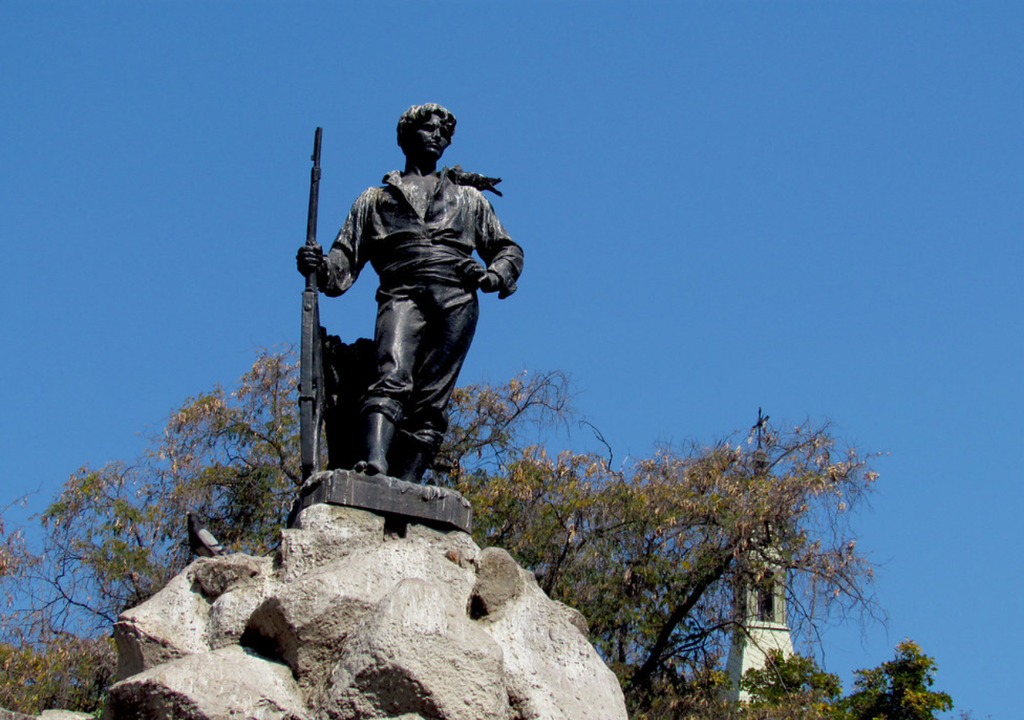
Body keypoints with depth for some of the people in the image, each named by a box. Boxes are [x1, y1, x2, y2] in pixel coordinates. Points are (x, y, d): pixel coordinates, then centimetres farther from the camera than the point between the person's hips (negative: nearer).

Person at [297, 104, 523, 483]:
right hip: (402, 293, -1)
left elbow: (508, 249, 30)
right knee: (392, 377, -28)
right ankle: (374, 461, -46)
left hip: (456, 298, 1)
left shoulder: (469, 198, 32)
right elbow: (346, 260, 20)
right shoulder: (375, 199, 29)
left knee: (431, 401, -13)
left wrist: (497, 274, 6)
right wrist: (320, 266, -3)